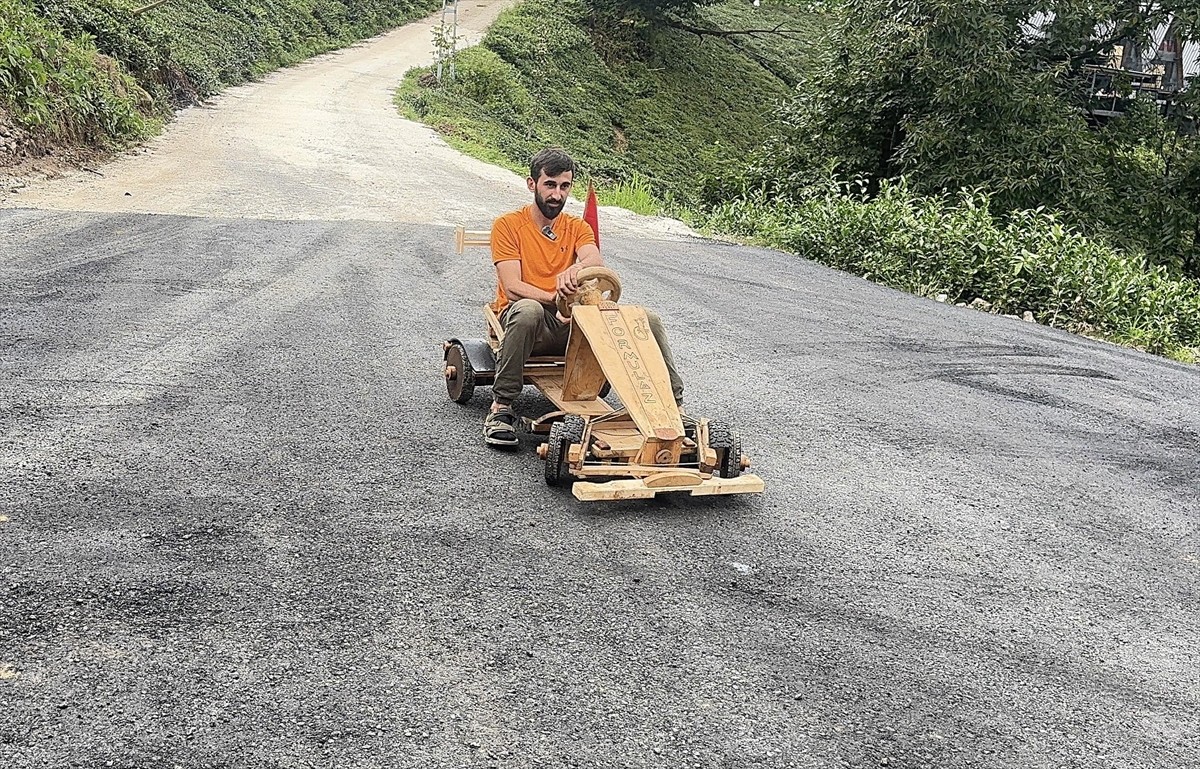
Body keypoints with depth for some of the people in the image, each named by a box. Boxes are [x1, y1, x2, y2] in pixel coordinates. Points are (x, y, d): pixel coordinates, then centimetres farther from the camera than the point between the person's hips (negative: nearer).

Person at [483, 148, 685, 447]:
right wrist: (556, 300, -29)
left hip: (571, 322, 4)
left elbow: (596, 262, -11)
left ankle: (674, 404, -5)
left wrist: (576, 268, -36)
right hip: (532, 321, -4)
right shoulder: (508, 225, 0)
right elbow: (512, 288, -12)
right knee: (528, 309, -41)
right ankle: (501, 407, -32)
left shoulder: (577, 228, 13)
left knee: (649, 320, -12)